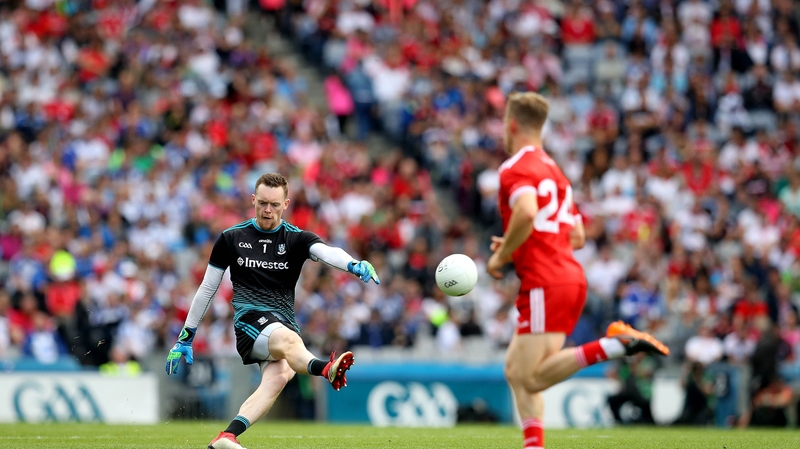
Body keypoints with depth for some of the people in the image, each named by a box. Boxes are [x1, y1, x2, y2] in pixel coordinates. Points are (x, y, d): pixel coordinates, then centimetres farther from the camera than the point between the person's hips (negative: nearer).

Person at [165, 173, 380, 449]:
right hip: (249, 319, -2)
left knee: (278, 376, -31)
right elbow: (207, 288, 20)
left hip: (285, 320, 2)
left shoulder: (296, 239, 11)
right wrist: (186, 337, 21)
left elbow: (326, 251, -11)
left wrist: (355, 265, -34)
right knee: (287, 338, -36)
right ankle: (326, 370, -69)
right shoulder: (231, 238, 13)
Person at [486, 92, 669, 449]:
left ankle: (615, 344, -23)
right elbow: (577, 237, 24)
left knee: (531, 377, -12)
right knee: (516, 371, 10)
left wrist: (501, 256, -13)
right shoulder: (553, 169, 23)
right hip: (570, 277, 9)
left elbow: (527, 212, -27)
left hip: (545, 284, -9)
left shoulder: (516, 167, -5)